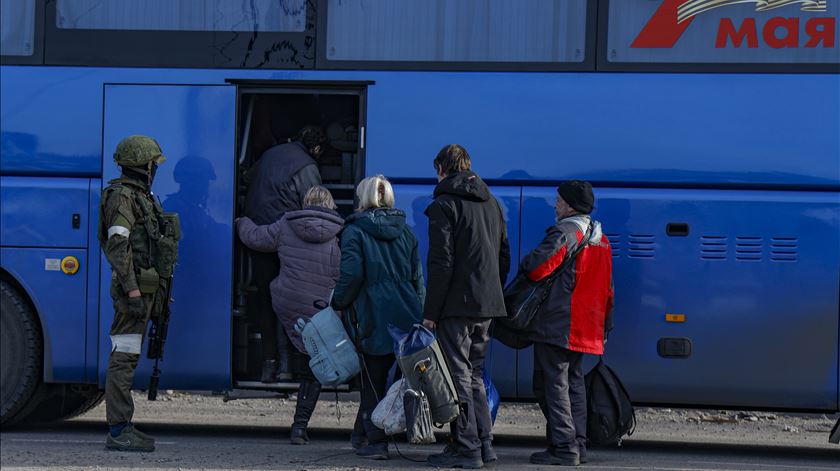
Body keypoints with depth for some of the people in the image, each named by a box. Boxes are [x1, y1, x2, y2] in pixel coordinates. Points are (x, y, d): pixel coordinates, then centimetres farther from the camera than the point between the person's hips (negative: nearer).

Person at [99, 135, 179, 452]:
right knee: (123, 357, -10)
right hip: (135, 286, -10)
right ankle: (118, 431, -11)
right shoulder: (122, 196, -11)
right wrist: (132, 291, -24)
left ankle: (122, 427, 15)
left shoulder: (141, 197, 20)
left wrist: (158, 294, 23)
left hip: (144, 287, 10)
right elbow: (118, 246, -19)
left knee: (128, 356, 11)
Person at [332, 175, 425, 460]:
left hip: (374, 317, -5)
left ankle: (375, 443, 2)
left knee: (373, 381, 3)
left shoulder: (354, 231, -3)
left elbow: (352, 274, -14)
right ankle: (363, 435, 20)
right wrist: (420, 315, 15)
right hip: (407, 316, 5)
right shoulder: (404, 231, 13)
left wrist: (338, 303, 0)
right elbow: (417, 276, 12)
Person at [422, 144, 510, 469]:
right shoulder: (491, 203, 16)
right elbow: (504, 256, 18)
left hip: (457, 305, -7)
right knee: (474, 374, 15)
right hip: (487, 305, 8)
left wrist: (430, 312, -12)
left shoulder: (444, 205, -8)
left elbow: (441, 263, -14)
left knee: (458, 375, -3)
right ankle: (484, 445, 14)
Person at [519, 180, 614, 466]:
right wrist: (605, 327, 25)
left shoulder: (566, 233, -13)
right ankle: (578, 445, 16)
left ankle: (563, 447, -9)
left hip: (557, 325, -9)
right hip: (585, 330, 9)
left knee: (553, 383, -6)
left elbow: (536, 268, -23)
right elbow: (607, 290, 21)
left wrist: (525, 264, 0)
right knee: (574, 382, 15)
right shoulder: (600, 239, 17)